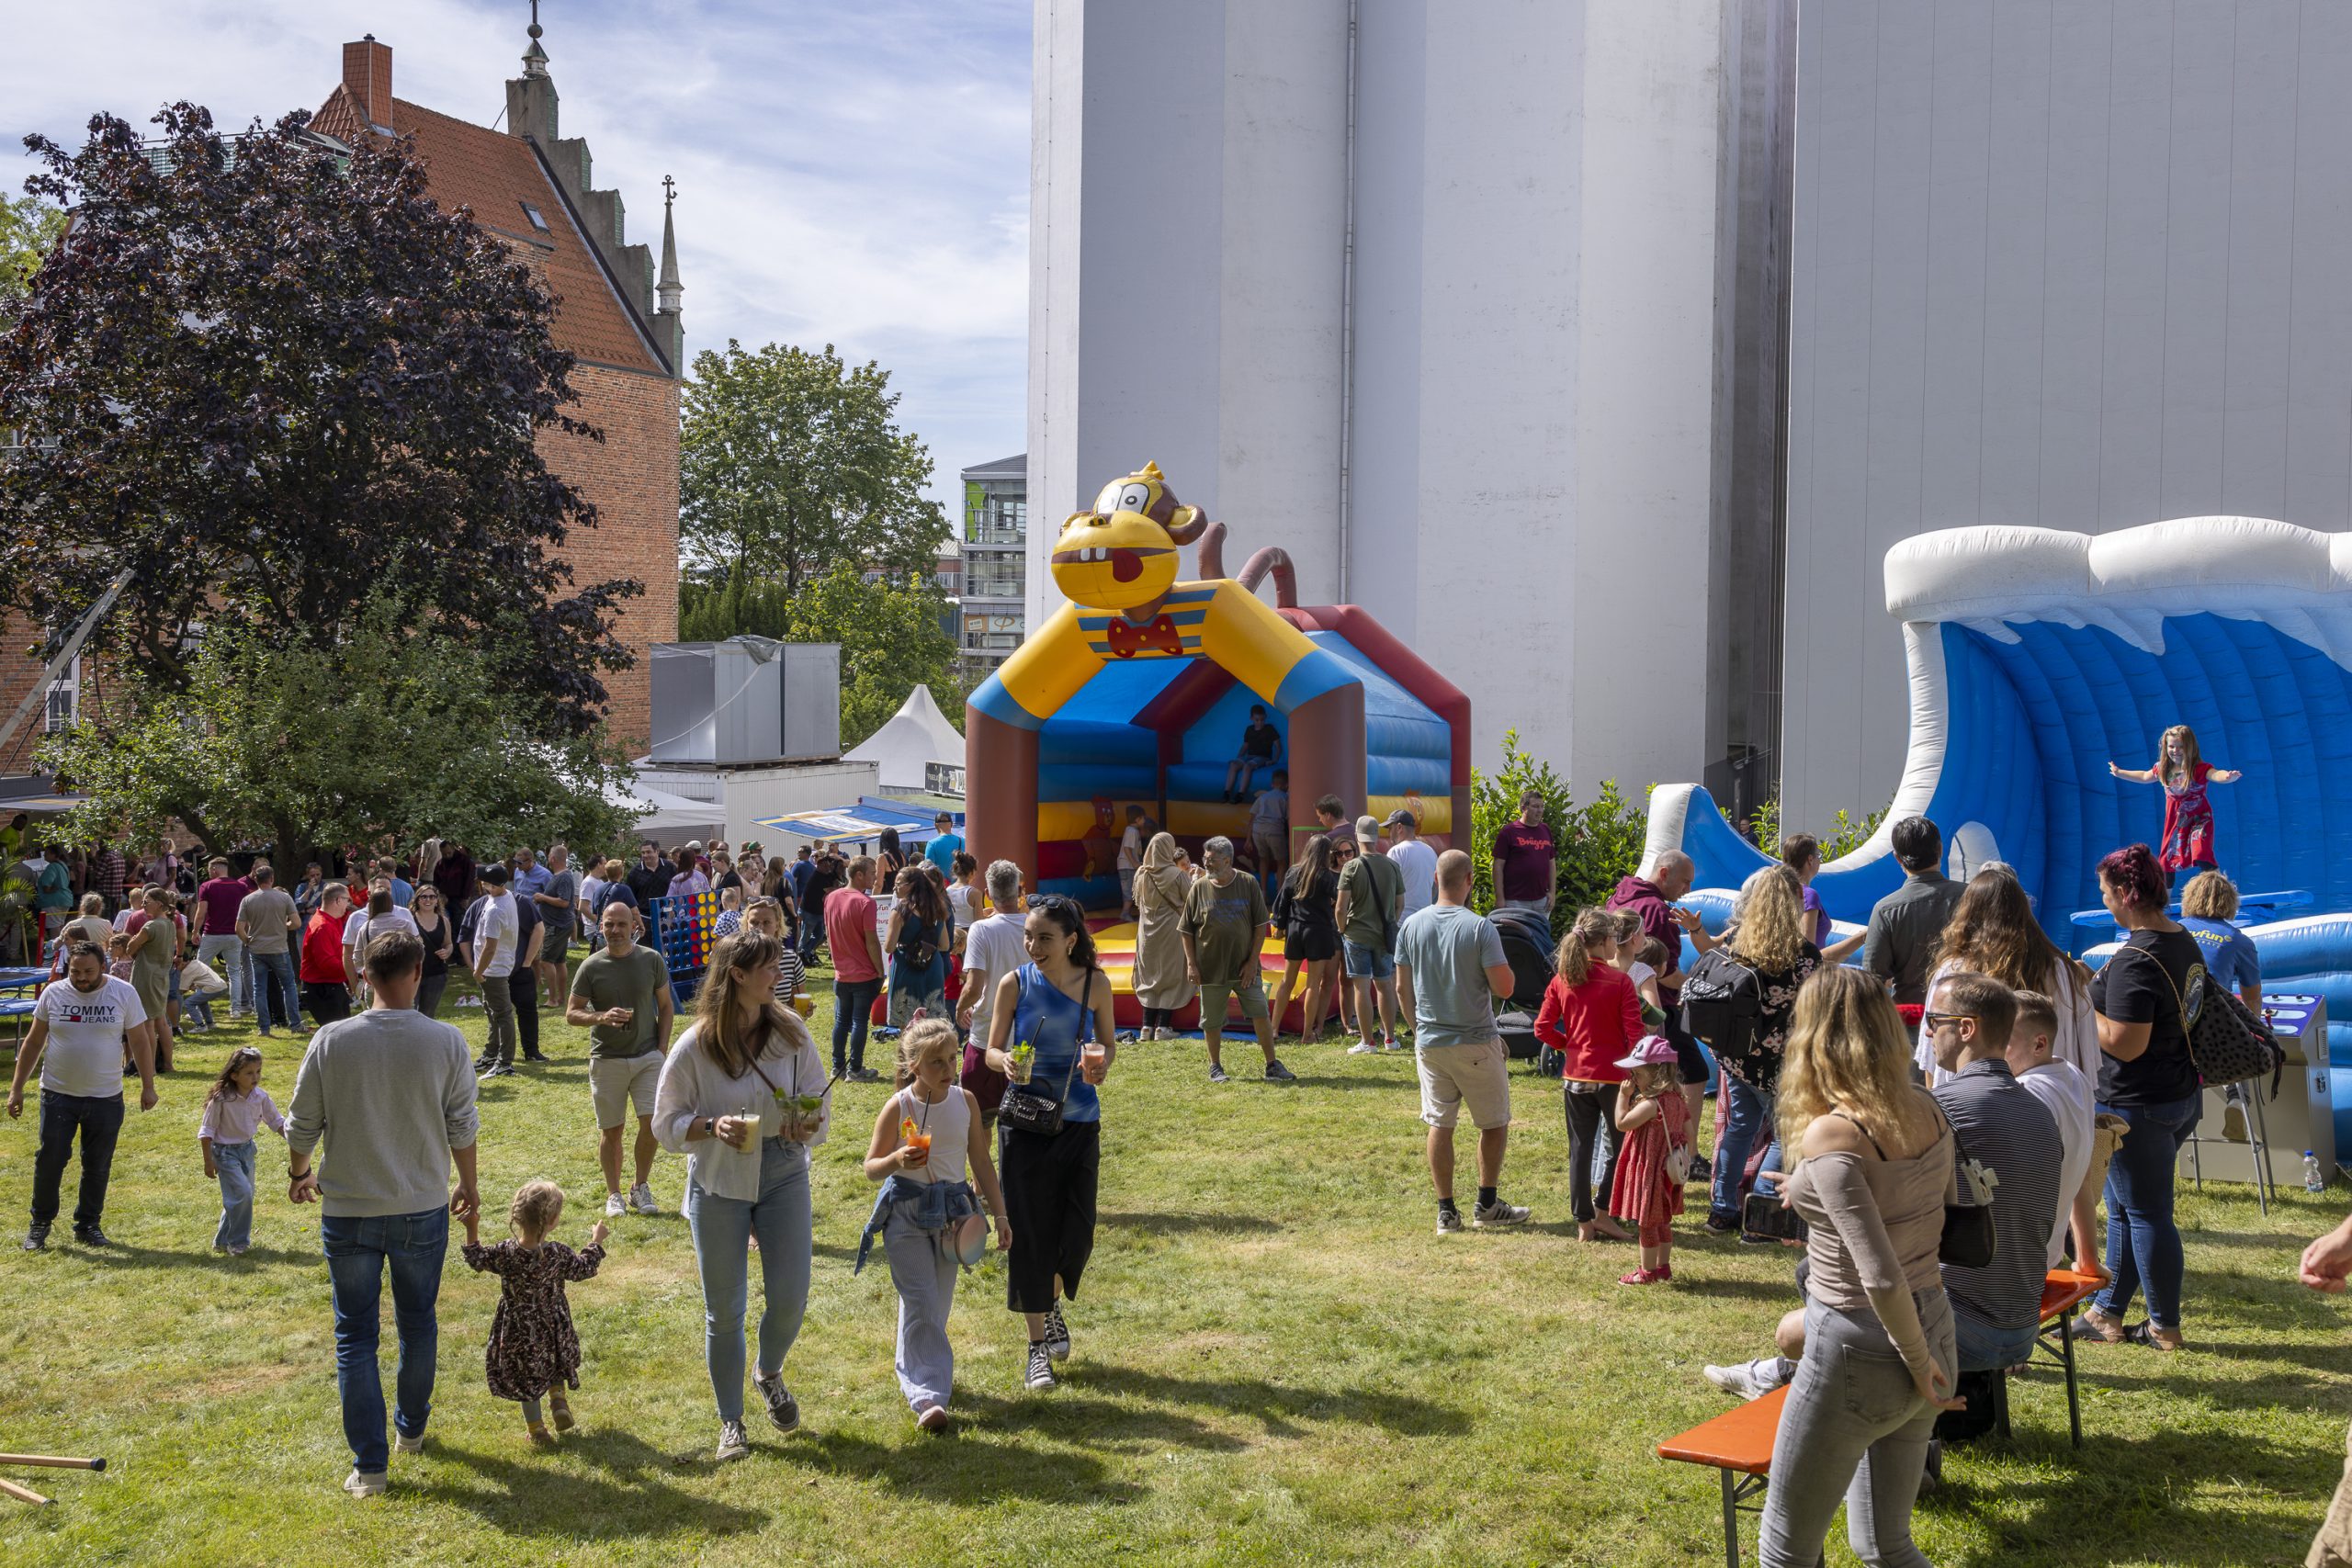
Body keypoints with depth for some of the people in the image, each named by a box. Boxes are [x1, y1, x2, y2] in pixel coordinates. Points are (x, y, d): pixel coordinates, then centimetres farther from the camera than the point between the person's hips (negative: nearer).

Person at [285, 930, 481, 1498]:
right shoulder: (445, 1041, -11)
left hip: (348, 1211, -1)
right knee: (418, 1323, 21)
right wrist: (468, 1183, 16)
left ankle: (369, 1466, 8)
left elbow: (302, 1124, -2)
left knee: (355, 1336, 8)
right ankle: (411, 1428, 39)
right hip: (423, 1209, 1)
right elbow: (461, 1126, -2)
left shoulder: (331, 1041, -11)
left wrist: (299, 1173, 19)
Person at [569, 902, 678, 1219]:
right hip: (607, 1059, 0)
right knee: (611, 1130, 6)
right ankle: (613, 1194, 21)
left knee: (652, 1121, -10)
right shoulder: (591, 966, -4)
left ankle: (641, 1187, 10)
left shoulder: (651, 960, 0)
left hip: (648, 1056, 0)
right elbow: (571, 1014, -1)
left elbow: (666, 1006, 9)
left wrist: (662, 1048, -1)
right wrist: (601, 1017, -21)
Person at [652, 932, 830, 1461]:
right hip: (718, 1184, -2)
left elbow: (821, 1104, 3)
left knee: (790, 1297, 0)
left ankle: (769, 1373, 35)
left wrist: (808, 1124, -19)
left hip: (784, 1174, 2)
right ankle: (731, 1422, 24)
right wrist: (712, 1127, -22)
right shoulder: (696, 1045, -11)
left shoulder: (791, 1031, -3)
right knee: (724, 1309, 6)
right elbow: (667, 1123, -4)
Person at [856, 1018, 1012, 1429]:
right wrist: (897, 1160, -27)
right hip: (906, 1212, -4)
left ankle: (912, 1371, 34)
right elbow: (871, 1167, -4)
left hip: (953, 1210, 4)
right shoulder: (898, 1107, -11)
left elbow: (981, 1162, 8)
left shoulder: (965, 1101, -1)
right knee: (921, 1305, -11)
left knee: (937, 1305, 12)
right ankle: (927, 1395, -11)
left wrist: (999, 1215, 8)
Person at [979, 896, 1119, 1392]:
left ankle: (1054, 1303, 34)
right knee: (1029, 1232, 0)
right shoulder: (1014, 984, -6)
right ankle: (1038, 1343, 15)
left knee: (1078, 1232, 0)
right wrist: (1005, 1062, -23)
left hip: (1080, 1121, 1)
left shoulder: (1095, 984, -4)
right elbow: (991, 1051, 0)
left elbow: (1109, 1043, 9)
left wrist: (1101, 1064, -13)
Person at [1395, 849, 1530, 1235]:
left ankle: (1446, 1211, 13)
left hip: (1429, 1041, 4)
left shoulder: (1411, 926, -1)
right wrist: (1497, 963, 4)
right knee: (1494, 1124, 13)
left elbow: (1402, 989, 5)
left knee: (1439, 1125, 10)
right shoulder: (1480, 927, -15)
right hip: (1475, 1043, -4)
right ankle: (1487, 1205, 17)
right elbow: (1504, 987, -16)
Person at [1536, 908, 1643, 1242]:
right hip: (1613, 1076, -4)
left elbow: (1543, 1029, -1)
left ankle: (1584, 1223, 12)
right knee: (1621, 1146, 11)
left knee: (1580, 1149, 9)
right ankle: (1603, 1213, 7)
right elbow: (1635, 1035, -12)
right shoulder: (1620, 981, -10)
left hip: (1575, 1076, 4)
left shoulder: (1561, 980, 0)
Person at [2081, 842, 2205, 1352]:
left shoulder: (2135, 960, -24)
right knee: (2123, 1208, 18)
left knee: (2147, 1214, 3)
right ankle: (2106, 1313, 27)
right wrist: (2095, 990, 13)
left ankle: (2165, 1327, 15)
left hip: (2138, 1107, -10)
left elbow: (2125, 1044, -26)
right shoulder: (2185, 942, 6)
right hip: (2180, 1095, 10)